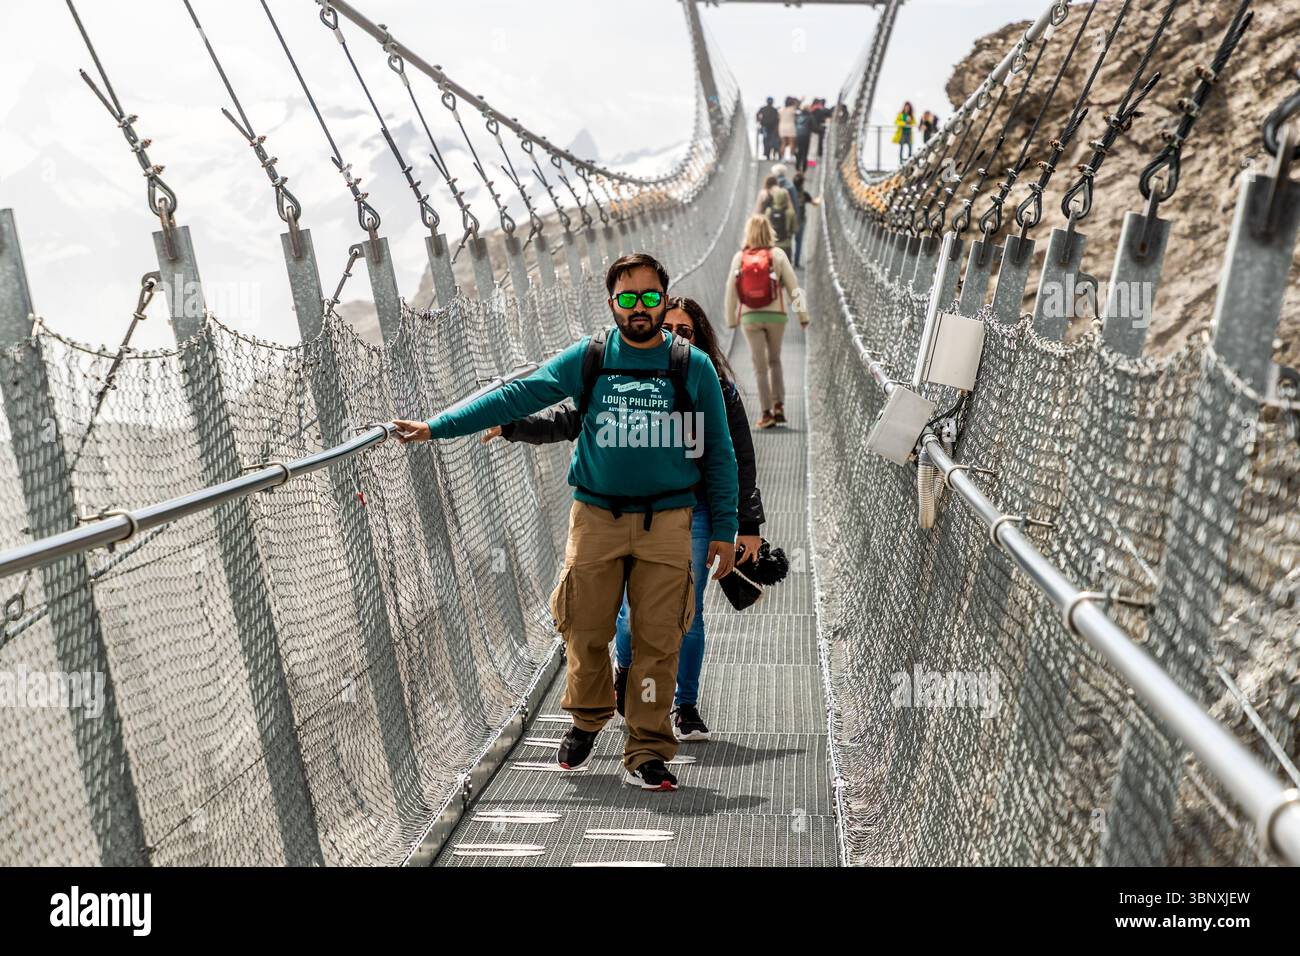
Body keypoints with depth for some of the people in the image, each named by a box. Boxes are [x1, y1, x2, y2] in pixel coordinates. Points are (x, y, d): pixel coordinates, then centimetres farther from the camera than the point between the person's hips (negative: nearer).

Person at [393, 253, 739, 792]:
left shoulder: (694, 367, 3)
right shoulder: (587, 358, 3)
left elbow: (719, 454, 8)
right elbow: (517, 396, 1)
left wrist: (724, 530, 6)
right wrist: (437, 427, -4)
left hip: (667, 524, 0)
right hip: (595, 518, 1)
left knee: (658, 640, 0)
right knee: (586, 631, 4)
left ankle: (646, 753, 14)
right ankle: (587, 721, 31)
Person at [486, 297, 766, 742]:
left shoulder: (718, 391, 1)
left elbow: (741, 462, 4)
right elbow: (570, 418, 1)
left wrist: (748, 525, 2)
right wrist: (511, 425, -10)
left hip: (693, 514, 0)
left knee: (688, 616, 5)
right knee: (634, 611, -1)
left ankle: (686, 707, 26)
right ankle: (626, 667, 36)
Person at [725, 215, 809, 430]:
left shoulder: (739, 257, -1)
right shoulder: (777, 254, -4)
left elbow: (731, 290, 1)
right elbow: (793, 286, -4)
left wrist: (731, 319, 10)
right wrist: (802, 315, 2)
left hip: (749, 317, 0)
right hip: (775, 315, 0)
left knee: (760, 366, 4)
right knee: (775, 361, 19)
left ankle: (766, 413, 2)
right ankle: (779, 406, 12)